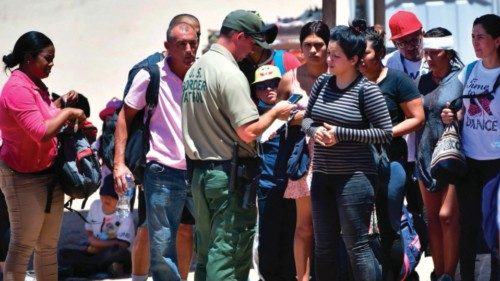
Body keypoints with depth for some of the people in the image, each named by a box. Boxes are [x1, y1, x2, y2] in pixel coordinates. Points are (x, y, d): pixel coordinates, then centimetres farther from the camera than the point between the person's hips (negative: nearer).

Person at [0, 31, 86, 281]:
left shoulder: (34, 84, 10)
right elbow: (41, 132, -27)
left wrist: (60, 103, 7)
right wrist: (67, 113, -15)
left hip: (49, 174, 9)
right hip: (24, 178, -9)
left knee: (48, 245, 13)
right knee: (23, 245, -3)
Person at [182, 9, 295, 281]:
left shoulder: (195, 70, 10)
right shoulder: (230, 73, -17)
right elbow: (249, 132, -20)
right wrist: (275, 111, -4)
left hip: (200, 172, 8)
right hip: (230, 174, -8)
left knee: (206, 253, 13)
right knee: (228, 256, -5)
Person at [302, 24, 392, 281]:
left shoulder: (366, 90, -11)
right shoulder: (322, 83, 5)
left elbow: (385, 133, -12)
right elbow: (307, 118, 16)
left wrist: (341, 133, -18)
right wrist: (314, 130, -8)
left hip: (354, 177, -6)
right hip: (322, 175, 6)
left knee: (357, 246, -4)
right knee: (323, 246, 14)